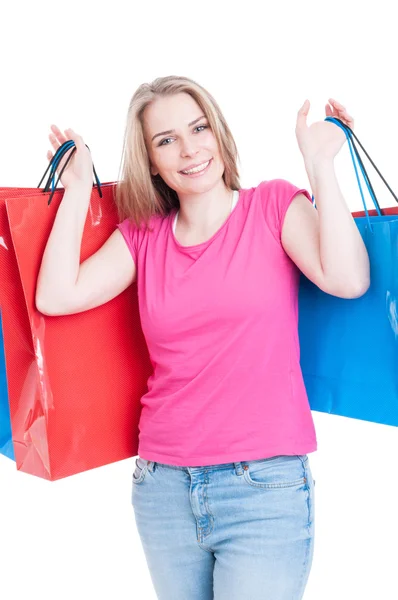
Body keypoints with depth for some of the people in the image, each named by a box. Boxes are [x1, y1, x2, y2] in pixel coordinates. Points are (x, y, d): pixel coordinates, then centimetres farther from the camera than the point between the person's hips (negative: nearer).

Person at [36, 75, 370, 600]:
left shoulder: (275, 204, 0)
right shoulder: (143, 235, 8)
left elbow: (348, 279, -17)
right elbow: (57, 297, -6)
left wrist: (319, 164, -13)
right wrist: (78, 188, 0)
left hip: (265, 485, -3)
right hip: (162, 485, 4)